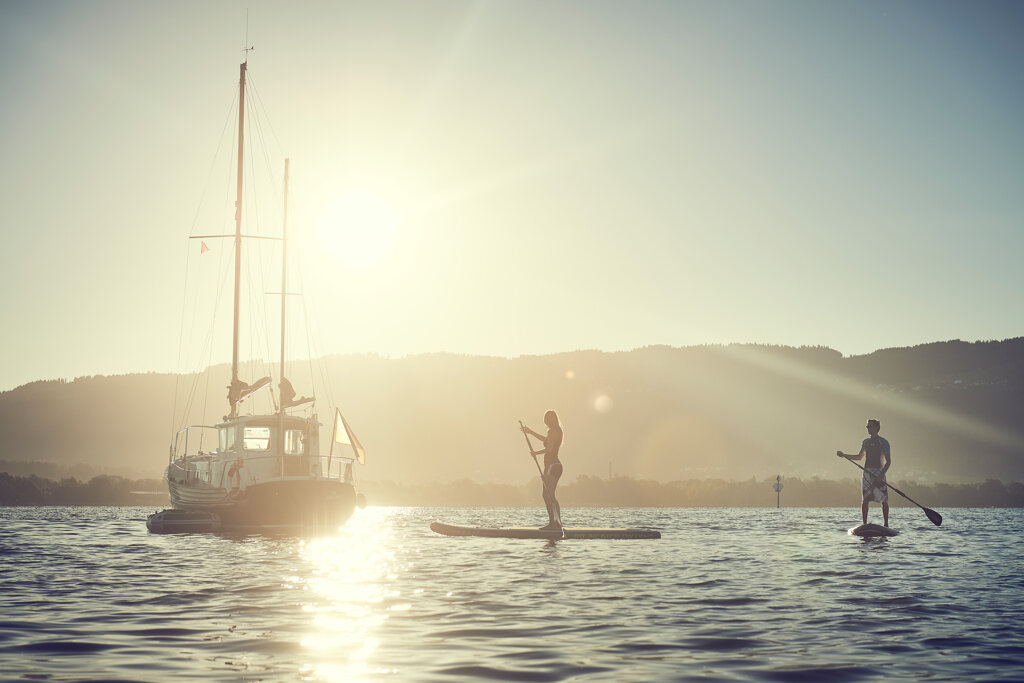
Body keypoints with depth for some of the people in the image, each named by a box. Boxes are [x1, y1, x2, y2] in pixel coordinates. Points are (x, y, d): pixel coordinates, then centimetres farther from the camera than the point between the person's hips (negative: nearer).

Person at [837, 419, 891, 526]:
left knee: (884, 500, -7)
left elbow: (888, 461, -5)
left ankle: (886, 524, -2)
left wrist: (881, 475, -17)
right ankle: (864, 524, 2)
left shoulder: (883, 442, -1)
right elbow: (859, 457, 28)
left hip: (879, 473, -4)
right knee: (865, 500, -1)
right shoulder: (866, 442, 14)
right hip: (867, 473, 4)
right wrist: (844, 455, 17)